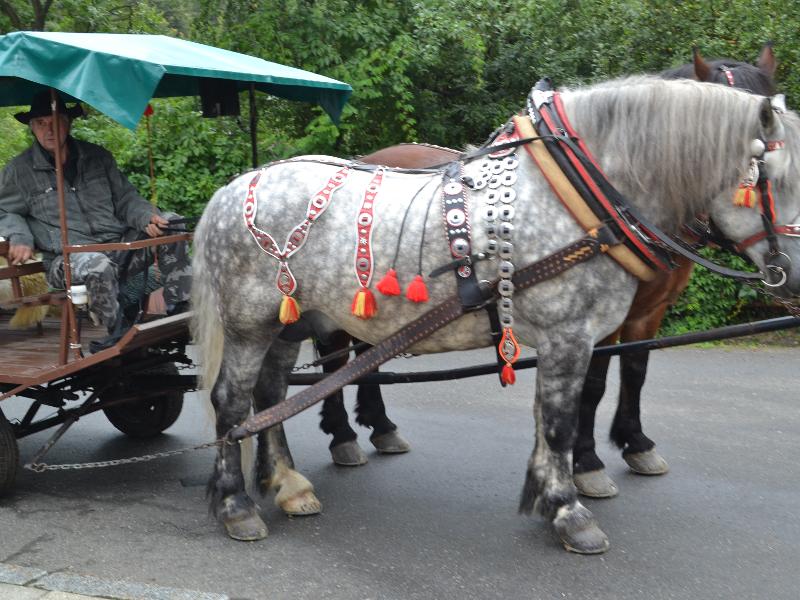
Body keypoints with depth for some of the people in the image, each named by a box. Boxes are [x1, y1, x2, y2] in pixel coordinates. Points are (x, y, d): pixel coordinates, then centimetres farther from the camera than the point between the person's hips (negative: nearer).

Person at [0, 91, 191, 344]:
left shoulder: (98, 157, 16)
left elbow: (125, 198, 17)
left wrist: (146, 217, -6)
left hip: (119, 245, 4)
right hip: (68, 258, -4)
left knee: (170, 223, -16)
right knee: (99, 267, -40)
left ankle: (179, 313, -16)